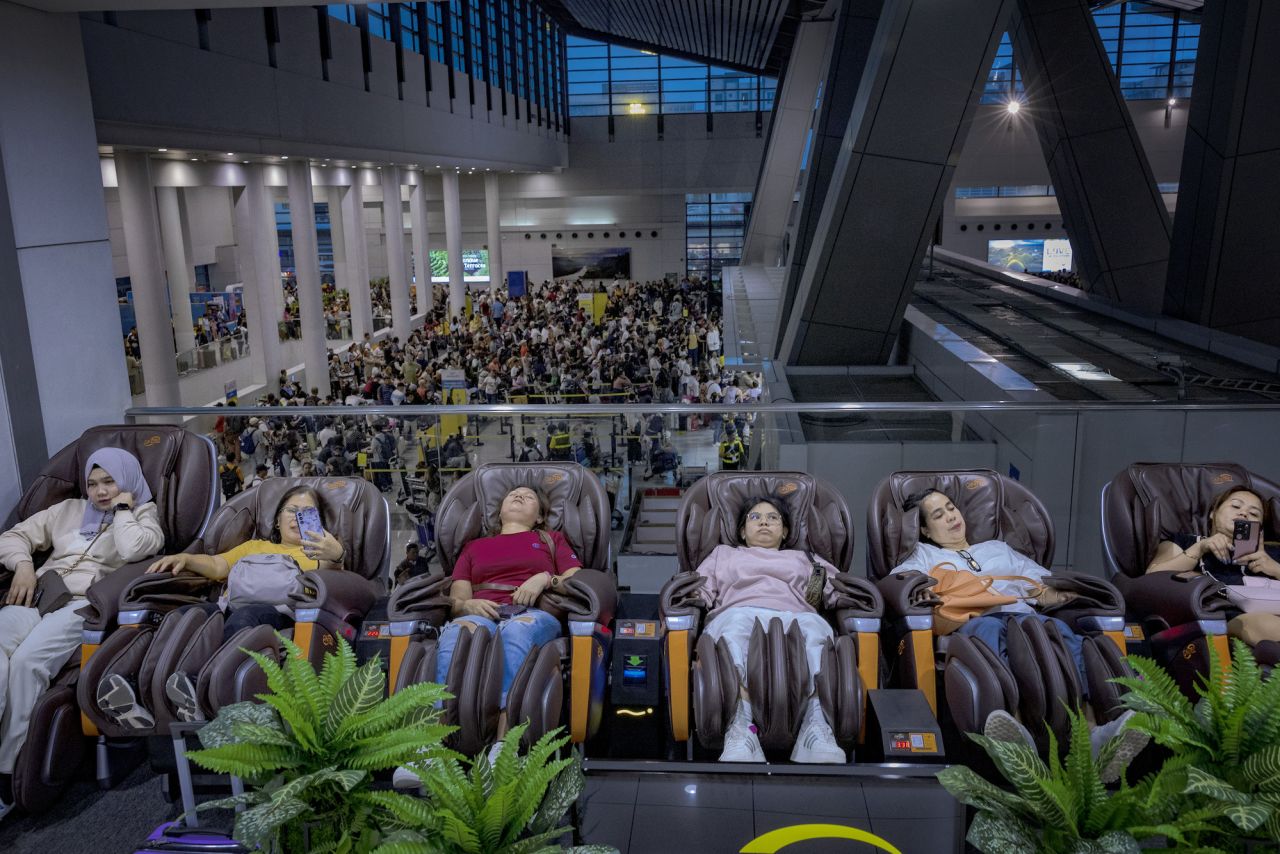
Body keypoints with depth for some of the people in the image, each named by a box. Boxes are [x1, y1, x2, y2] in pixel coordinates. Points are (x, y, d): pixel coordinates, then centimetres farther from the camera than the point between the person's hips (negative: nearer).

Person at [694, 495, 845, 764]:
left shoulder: (805, 558, 39)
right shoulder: (724, 554, 38)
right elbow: (699, 590, 22)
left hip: (795, 618, 1)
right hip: (740, 613, -1)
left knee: (814, 626, -36)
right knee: (738, 621, -39)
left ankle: (816, 726, -49)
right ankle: (741, 727, -51)